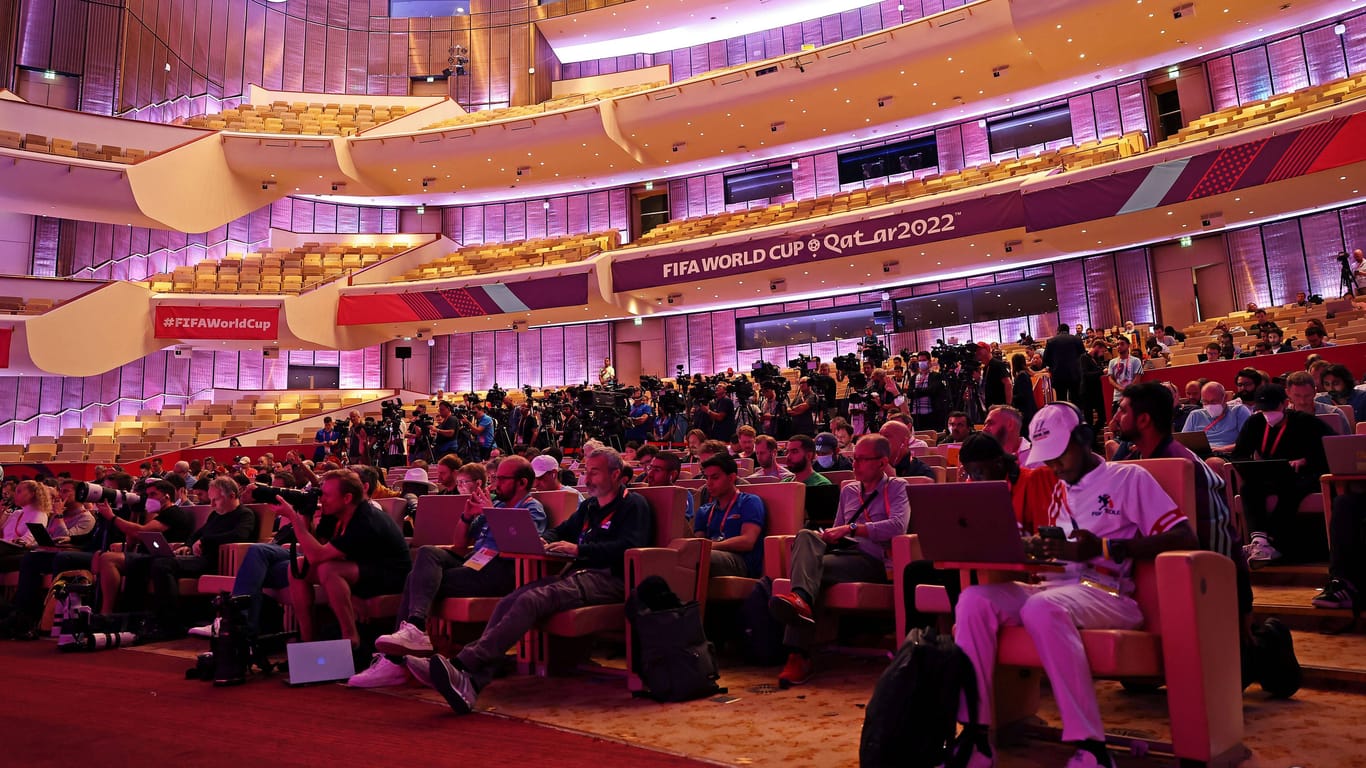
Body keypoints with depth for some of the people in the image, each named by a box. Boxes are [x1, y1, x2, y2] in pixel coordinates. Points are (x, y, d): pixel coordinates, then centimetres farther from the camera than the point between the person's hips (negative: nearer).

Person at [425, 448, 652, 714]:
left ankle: (463, 664, -38)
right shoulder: (589, 506, 29)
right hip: (577, 573, 8)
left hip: (606, 578, -8)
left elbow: (628, 547, -12)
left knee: (530, 600, -30)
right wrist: (541, 541, 12)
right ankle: (472, 681, -32)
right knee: (509, 602, -17)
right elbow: (559, 531, 36)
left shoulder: (634, 505, 3)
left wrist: (579, 549, -14)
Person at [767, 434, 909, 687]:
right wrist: (828, 536, 4)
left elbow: (898, 525, -9)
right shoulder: (848, 490, 29)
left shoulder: (897, 487, 10)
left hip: (873, 560, -5)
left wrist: (851, 528, -13)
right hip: (842, 550, 5)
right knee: (806, 536, -28)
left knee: (812, 566, -32)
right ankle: (801, 599, -53)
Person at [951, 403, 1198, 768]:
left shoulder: (1129, 477, 4)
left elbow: (1184, 538, -7)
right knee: (974, 600, -20)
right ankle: (976, 735, -22)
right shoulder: (1059, 492, 24)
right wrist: (1036, 549, 1)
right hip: (1055, 586, 6)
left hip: (1106, 593, -6)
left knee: (1042, 608, -38)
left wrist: (1104, 548, -17)